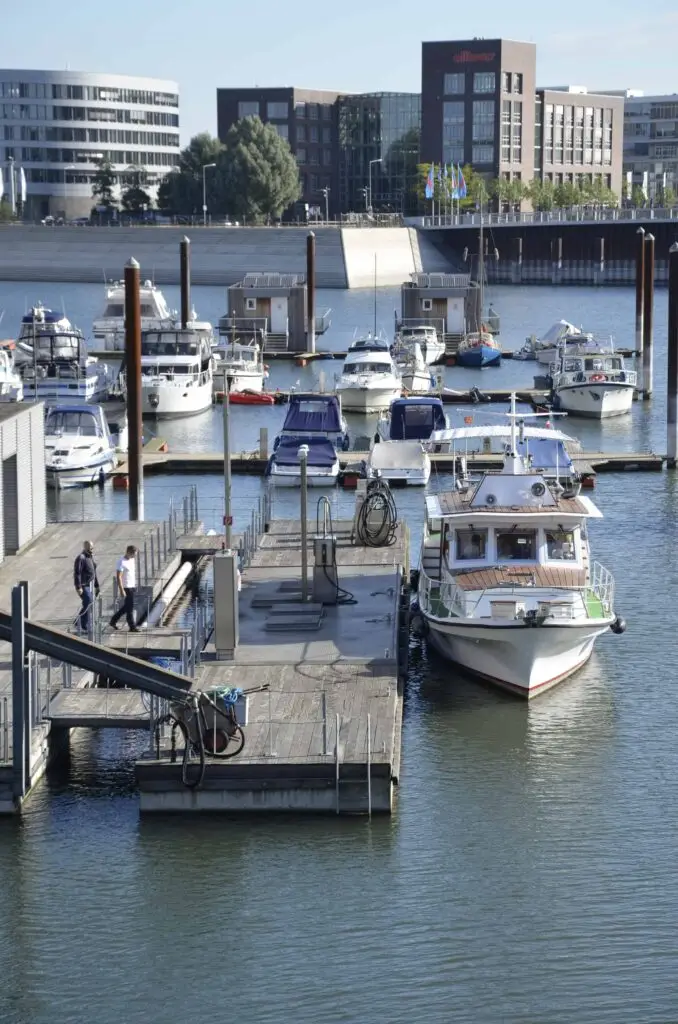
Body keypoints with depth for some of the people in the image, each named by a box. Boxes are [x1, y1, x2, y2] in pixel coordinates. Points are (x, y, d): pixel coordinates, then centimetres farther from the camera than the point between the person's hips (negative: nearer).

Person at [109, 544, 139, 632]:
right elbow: (118, 577, -19)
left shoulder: (132, 560, 10)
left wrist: (135, 585, 22)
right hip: (126, 588, -9)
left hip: (132, 587, 9)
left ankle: (113, 622, 26)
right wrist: (121, 590, -22)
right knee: (129, 608, -4)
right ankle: (132, 627, 2)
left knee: (126, 607, 15)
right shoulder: (122, 562, -17)